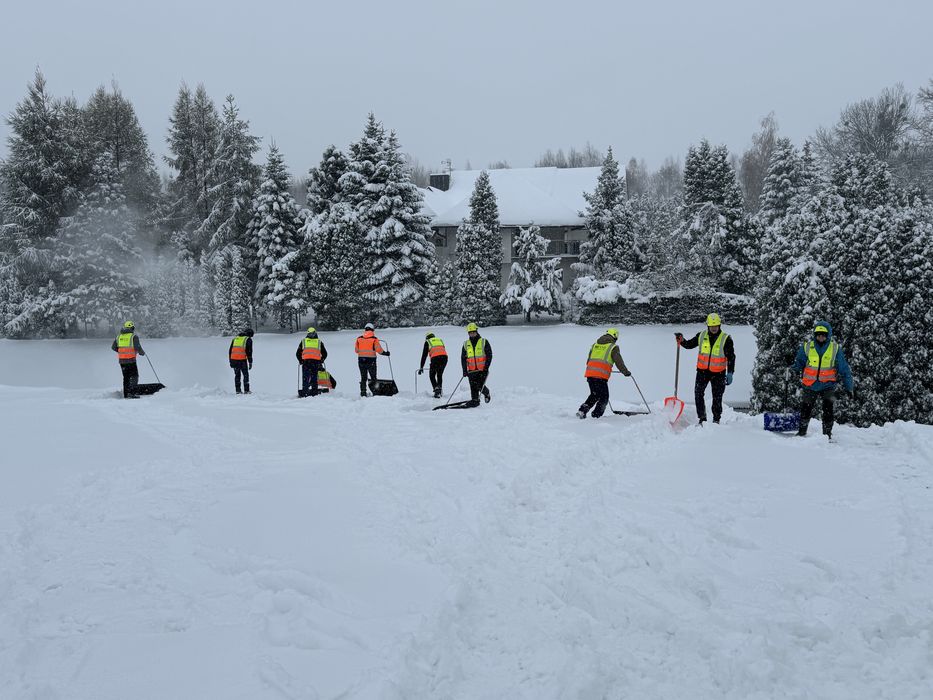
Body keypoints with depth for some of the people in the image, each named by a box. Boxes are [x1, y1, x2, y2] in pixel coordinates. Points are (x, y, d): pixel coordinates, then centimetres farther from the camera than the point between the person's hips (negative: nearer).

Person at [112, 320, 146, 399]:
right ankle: (132, 392, -12)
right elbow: (137, 347, -15)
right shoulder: (134, 336, -8)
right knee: (134, 376, 1)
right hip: (131, 360, -6)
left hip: (121, 360, 6)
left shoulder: (119, 336, 10)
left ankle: (126, 394, 15)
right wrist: (142, 353, 3)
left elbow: (113, 347, 13)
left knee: (126, 377, 15)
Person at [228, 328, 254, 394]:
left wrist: (231, 361, 20)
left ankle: (238, 390, 11)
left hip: (234, 359, 4)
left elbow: (230, 351, 17)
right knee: (246, 375, 7)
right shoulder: (248, 340, 3)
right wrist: (250, 362, -2)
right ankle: (246, 390, 5)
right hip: (242, 360, -4)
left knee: (237, 375, 13)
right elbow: (249, 352, -4)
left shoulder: (235, 339, 18)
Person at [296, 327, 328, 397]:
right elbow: (325, 354, 15)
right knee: (314, 378, 6)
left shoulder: (303, 341, 15)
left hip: (306, 361, 0)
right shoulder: (319, 342, 16)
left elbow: (298, 353, 14)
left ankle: (304, 393, -10)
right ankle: (314, 393, 2)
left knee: (305, 378, 0)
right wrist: (321, 361, 26)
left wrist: (301, 361, 24)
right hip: (316, 362, 0)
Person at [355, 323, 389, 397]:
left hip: (361, 360, 3)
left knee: (363, 377, 10)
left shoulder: (359, 339, 2)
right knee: (373, 377, 8)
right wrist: (385, 353, 6)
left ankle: (363, 392, 7)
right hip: (371, 360, -3)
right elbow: (379, 350, -11)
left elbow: (356, 350, 7)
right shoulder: (374, 339, -7)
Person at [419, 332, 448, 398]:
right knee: (440, 375, 21)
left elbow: (424, 355, 20)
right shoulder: (440, 340, 33)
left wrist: (421, 367, 24)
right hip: (444, 356, 3)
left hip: (435, 358, -3)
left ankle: (436, 389, -6)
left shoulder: (427, 342, 22)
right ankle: (440, 389, 13)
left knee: (432, 375, 11)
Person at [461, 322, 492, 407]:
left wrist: (486, 367, -8)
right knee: (473, 387, -3)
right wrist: (464, 370, 6)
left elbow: (489, 355, 1)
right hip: (471, 370, 3)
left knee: (480, 386, -9)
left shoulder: (484, 342, 2)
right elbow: (463, 358, 14)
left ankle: (486, 393, 19)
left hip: (482, 369, -3)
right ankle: (475, 400, 3)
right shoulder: (466, 344, 11)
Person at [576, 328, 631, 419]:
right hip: (601, 376, -6)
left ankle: (582, 410, 10)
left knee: (594, 395, 22)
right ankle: (596, 415, -1)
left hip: (589, 373, 6)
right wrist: (626, 372, 14)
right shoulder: (613, 347, 2)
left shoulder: (595, 345, 19)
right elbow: (619, 362, 0)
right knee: (604, 397, 8)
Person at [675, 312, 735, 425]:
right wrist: (681, 340, -9)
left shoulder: (726, 339, -8)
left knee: (717, 398, 4)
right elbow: (689, 345, 12)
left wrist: (730, 373, -14)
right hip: (702, 370, 2)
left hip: (718, 373, -2)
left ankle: (716, 420, 19)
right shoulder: (701, 336, 1)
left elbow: (731, 357, -7)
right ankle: (702, 418, 0)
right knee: (698, 393, -9)